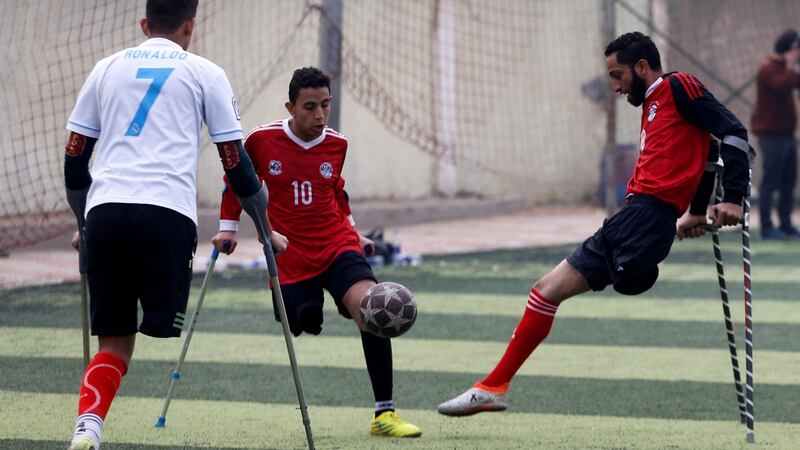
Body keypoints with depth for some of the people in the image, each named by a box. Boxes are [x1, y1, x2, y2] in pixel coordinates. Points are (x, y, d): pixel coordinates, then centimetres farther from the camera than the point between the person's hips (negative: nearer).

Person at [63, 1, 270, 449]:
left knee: (114, 342, 7)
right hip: (166, 213, -3)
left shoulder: (108, 68, 21)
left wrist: (85, 223, 34)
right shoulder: (204, 74, 12)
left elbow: (74, 159, 21)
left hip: (104, 210, 3)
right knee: (164, 341, -1)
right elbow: (235, 161, 12)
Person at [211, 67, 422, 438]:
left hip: (337, 247, 0)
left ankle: (384, 414, -23)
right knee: (301, 331, -1)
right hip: (290, 260, 0)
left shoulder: (336, 145, 3)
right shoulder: (262, 140, -5)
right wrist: (228, 227, 13)